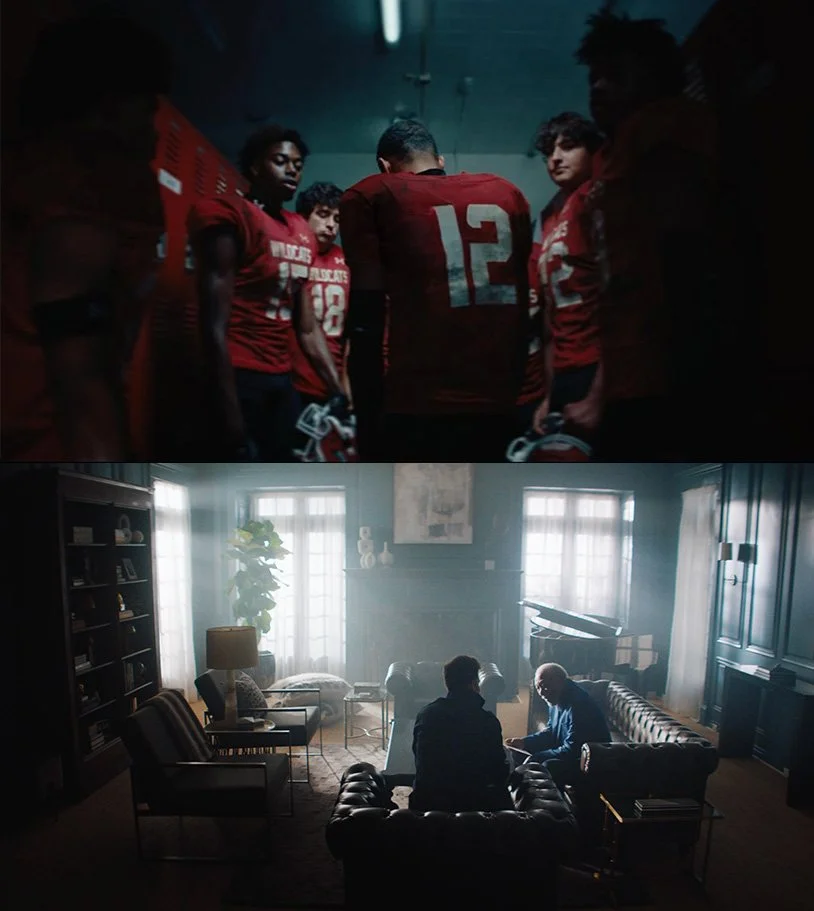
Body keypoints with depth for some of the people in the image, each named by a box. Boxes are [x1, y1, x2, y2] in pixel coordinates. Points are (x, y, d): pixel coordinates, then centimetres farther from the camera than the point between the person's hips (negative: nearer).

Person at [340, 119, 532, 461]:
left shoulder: (371, 196, 6)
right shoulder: (507, 193, 19)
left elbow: (366, 318, -3)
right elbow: (522, 309, 18)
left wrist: (367, 421, 0)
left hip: (419, 405, -4)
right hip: (497, 401, 5)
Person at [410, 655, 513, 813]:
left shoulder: (425, 714, -3)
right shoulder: (487, 721, -13)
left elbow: (419, 758, 10)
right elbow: (500, 769, -3)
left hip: (426, 801, 4)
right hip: (471, 801, -4)